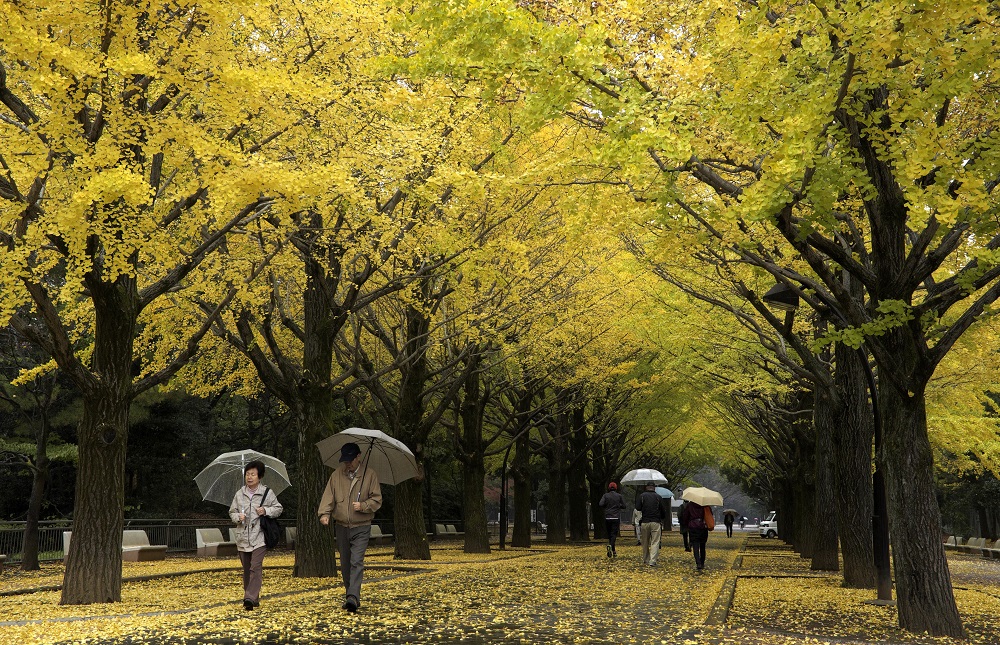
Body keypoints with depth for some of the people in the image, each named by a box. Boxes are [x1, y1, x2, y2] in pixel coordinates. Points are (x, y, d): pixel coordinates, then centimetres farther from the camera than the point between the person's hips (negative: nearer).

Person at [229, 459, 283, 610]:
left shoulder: (267, 493, 2)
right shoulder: (239, 494, 9)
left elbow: (278, 508, 8)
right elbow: (232, 511, 14)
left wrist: (266, 511, -10)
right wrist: (237, 517, -7)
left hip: (259, 537, -4)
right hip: (243, 538, 4)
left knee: (256, 567, -16)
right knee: (246, 569, 9)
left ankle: (250, 597, -21)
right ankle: (253, 598, 19)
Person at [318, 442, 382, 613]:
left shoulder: (370, 475, -2)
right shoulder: (336, 475, 5)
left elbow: (377, 499, 0)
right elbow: (328, 496, 0)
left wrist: (363, 506, -18)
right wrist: (324, 513, -18)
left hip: (361, 528, -4)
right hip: (342, 527, 4)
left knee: (357, 562, -15)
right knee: (345, 563, 11)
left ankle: (353, 597, -21)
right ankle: (348, 594, 23)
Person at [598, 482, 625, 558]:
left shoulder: (605, 495, 2)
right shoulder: (619, 496, 2)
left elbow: (600, 504, -11)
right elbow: (624, 506, 3)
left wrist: (606, 506, 9)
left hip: (607, 518, 2)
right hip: (616, 518, -2)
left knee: (610, 534, 13)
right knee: (614, 534, -6)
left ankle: (613, 551, 17)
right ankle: (610, 545, -34)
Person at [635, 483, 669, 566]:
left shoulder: (642, 496, 2)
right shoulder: (658, 497, 3)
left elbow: (637, 508, -5)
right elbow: (663, 511, 8)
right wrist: (662, 519, 26)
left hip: (644, 522, 1)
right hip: (656, 522, -1)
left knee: (645, 543, 14)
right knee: (655, 542, -3)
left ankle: (645, 560, 23)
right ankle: (652, 561, -14)